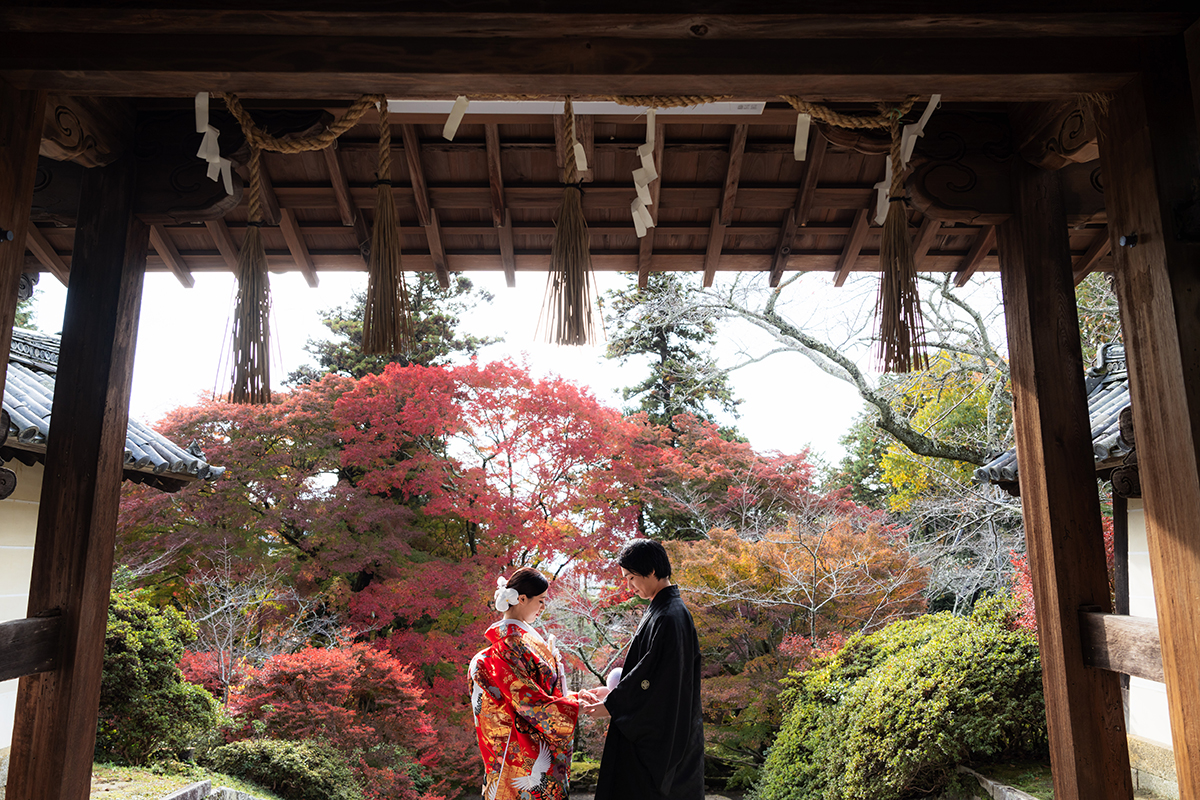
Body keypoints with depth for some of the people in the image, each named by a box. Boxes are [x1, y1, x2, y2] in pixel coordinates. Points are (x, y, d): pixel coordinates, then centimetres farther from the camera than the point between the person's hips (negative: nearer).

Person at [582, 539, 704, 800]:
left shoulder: (669, 617, -21)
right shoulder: (661, 609, 11)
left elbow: (656, 680, -22)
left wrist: (611, 706, -14)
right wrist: (613, 691, 15)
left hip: (658, 737, -10)